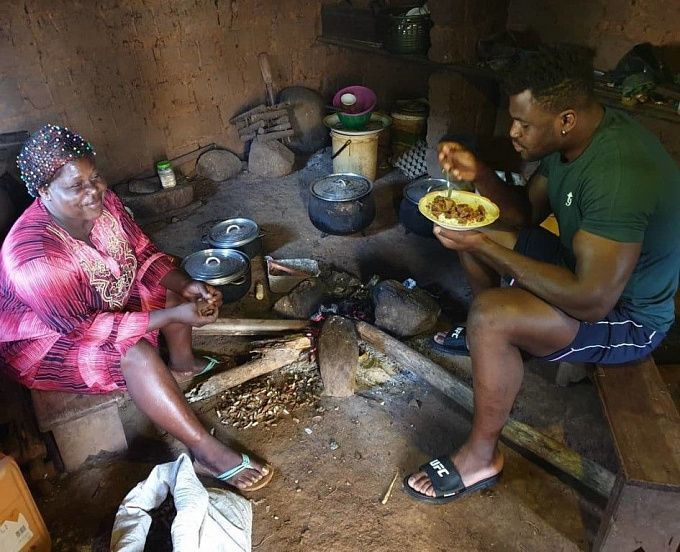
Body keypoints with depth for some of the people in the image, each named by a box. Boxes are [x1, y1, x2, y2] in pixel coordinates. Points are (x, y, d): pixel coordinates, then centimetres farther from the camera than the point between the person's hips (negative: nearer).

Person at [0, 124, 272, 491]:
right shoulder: (35, 256, -36)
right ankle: (207, 452, -23)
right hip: (44, 341, -7)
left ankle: (182, 361, 19)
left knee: (173, 286, -2)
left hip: (103, 304, 8)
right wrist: (172, 316, -37)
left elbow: (144, 253, -5)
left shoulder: (102, 202, -16)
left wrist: (186, 286, -23)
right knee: (136, 353, -31)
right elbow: (83, 329, -32)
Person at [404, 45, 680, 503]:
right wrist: (480, 174, -13)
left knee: (489, 314, -31)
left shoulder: (619, 173, -35)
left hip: (627, 315, -9)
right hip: (588, 264, 9)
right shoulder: (571, 137, -6)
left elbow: (591, 300, -35)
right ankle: (485, 338, 30)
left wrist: (485, 247, -32)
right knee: (475, 234, 8)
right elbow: (527, 211, 5)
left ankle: (481, 457, -9)